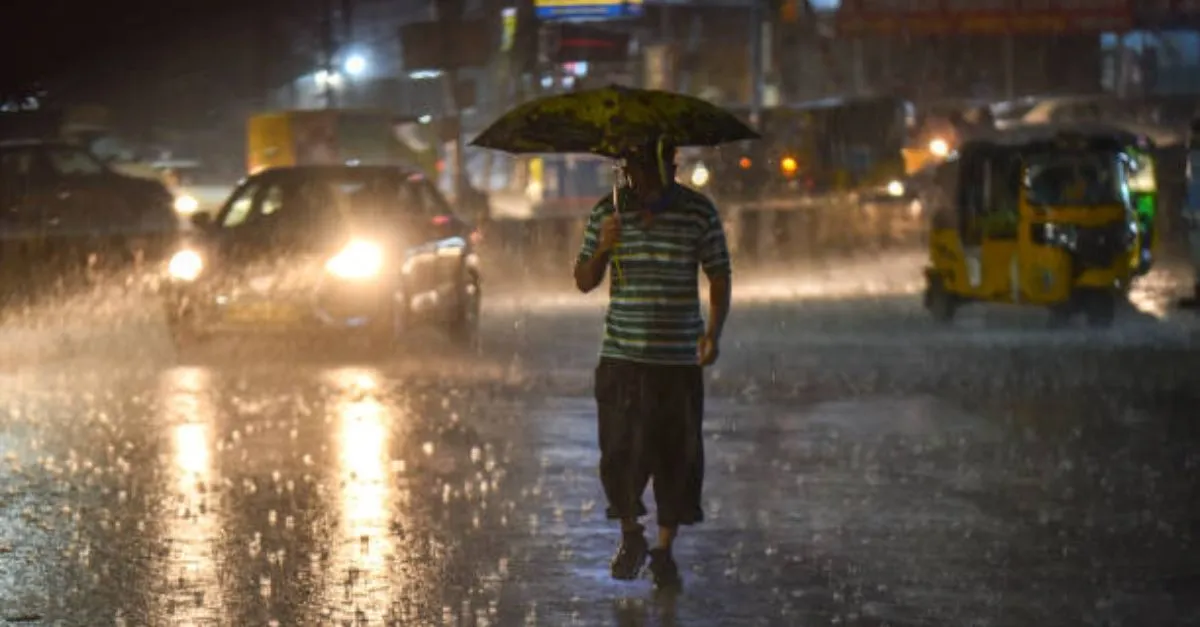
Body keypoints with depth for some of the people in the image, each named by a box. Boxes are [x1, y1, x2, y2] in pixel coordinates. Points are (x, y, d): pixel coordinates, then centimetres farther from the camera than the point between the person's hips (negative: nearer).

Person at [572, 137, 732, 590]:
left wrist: (714, 332, -11)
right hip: (621, 357, 1)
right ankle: (630, 536, 19)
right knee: (620, 452, -5)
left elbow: (718, 279, 3)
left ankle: (664, 551, 15)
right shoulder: (608, 212, 3)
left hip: (679, 359, -1)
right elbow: (584, 282, 8)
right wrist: (603, 249, -13)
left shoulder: (698, 212, 0)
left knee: (677, 457, 1)